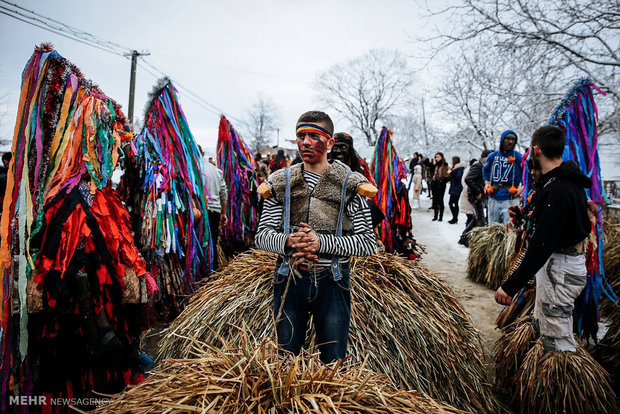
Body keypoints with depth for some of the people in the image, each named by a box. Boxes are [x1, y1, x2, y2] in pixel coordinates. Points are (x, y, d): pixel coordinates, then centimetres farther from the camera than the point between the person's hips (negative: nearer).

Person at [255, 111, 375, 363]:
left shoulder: (350, 184, -4)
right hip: (289, 280, 2)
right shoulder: (280, 182, 2)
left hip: (332, 282, -1)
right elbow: (261, 236, 2)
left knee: (333, 363, 12)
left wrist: (321, 242, -19)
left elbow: (367, 243, -7)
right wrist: (288, 242, -19)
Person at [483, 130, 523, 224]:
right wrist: (486, 182, 14)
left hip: (510, 199, -4)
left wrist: (522, 188, -7)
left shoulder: (518, 157, -2)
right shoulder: (493, 156, 8)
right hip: (493, 199, 4)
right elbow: (485, 169, 27)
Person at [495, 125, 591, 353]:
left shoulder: (555, 191, -27)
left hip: (559, 268, -11)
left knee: (557, 340, -2)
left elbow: (541, 246, -31)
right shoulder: (570, 181, 6)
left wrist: (510, 285, -29)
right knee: (543, 320, 25)